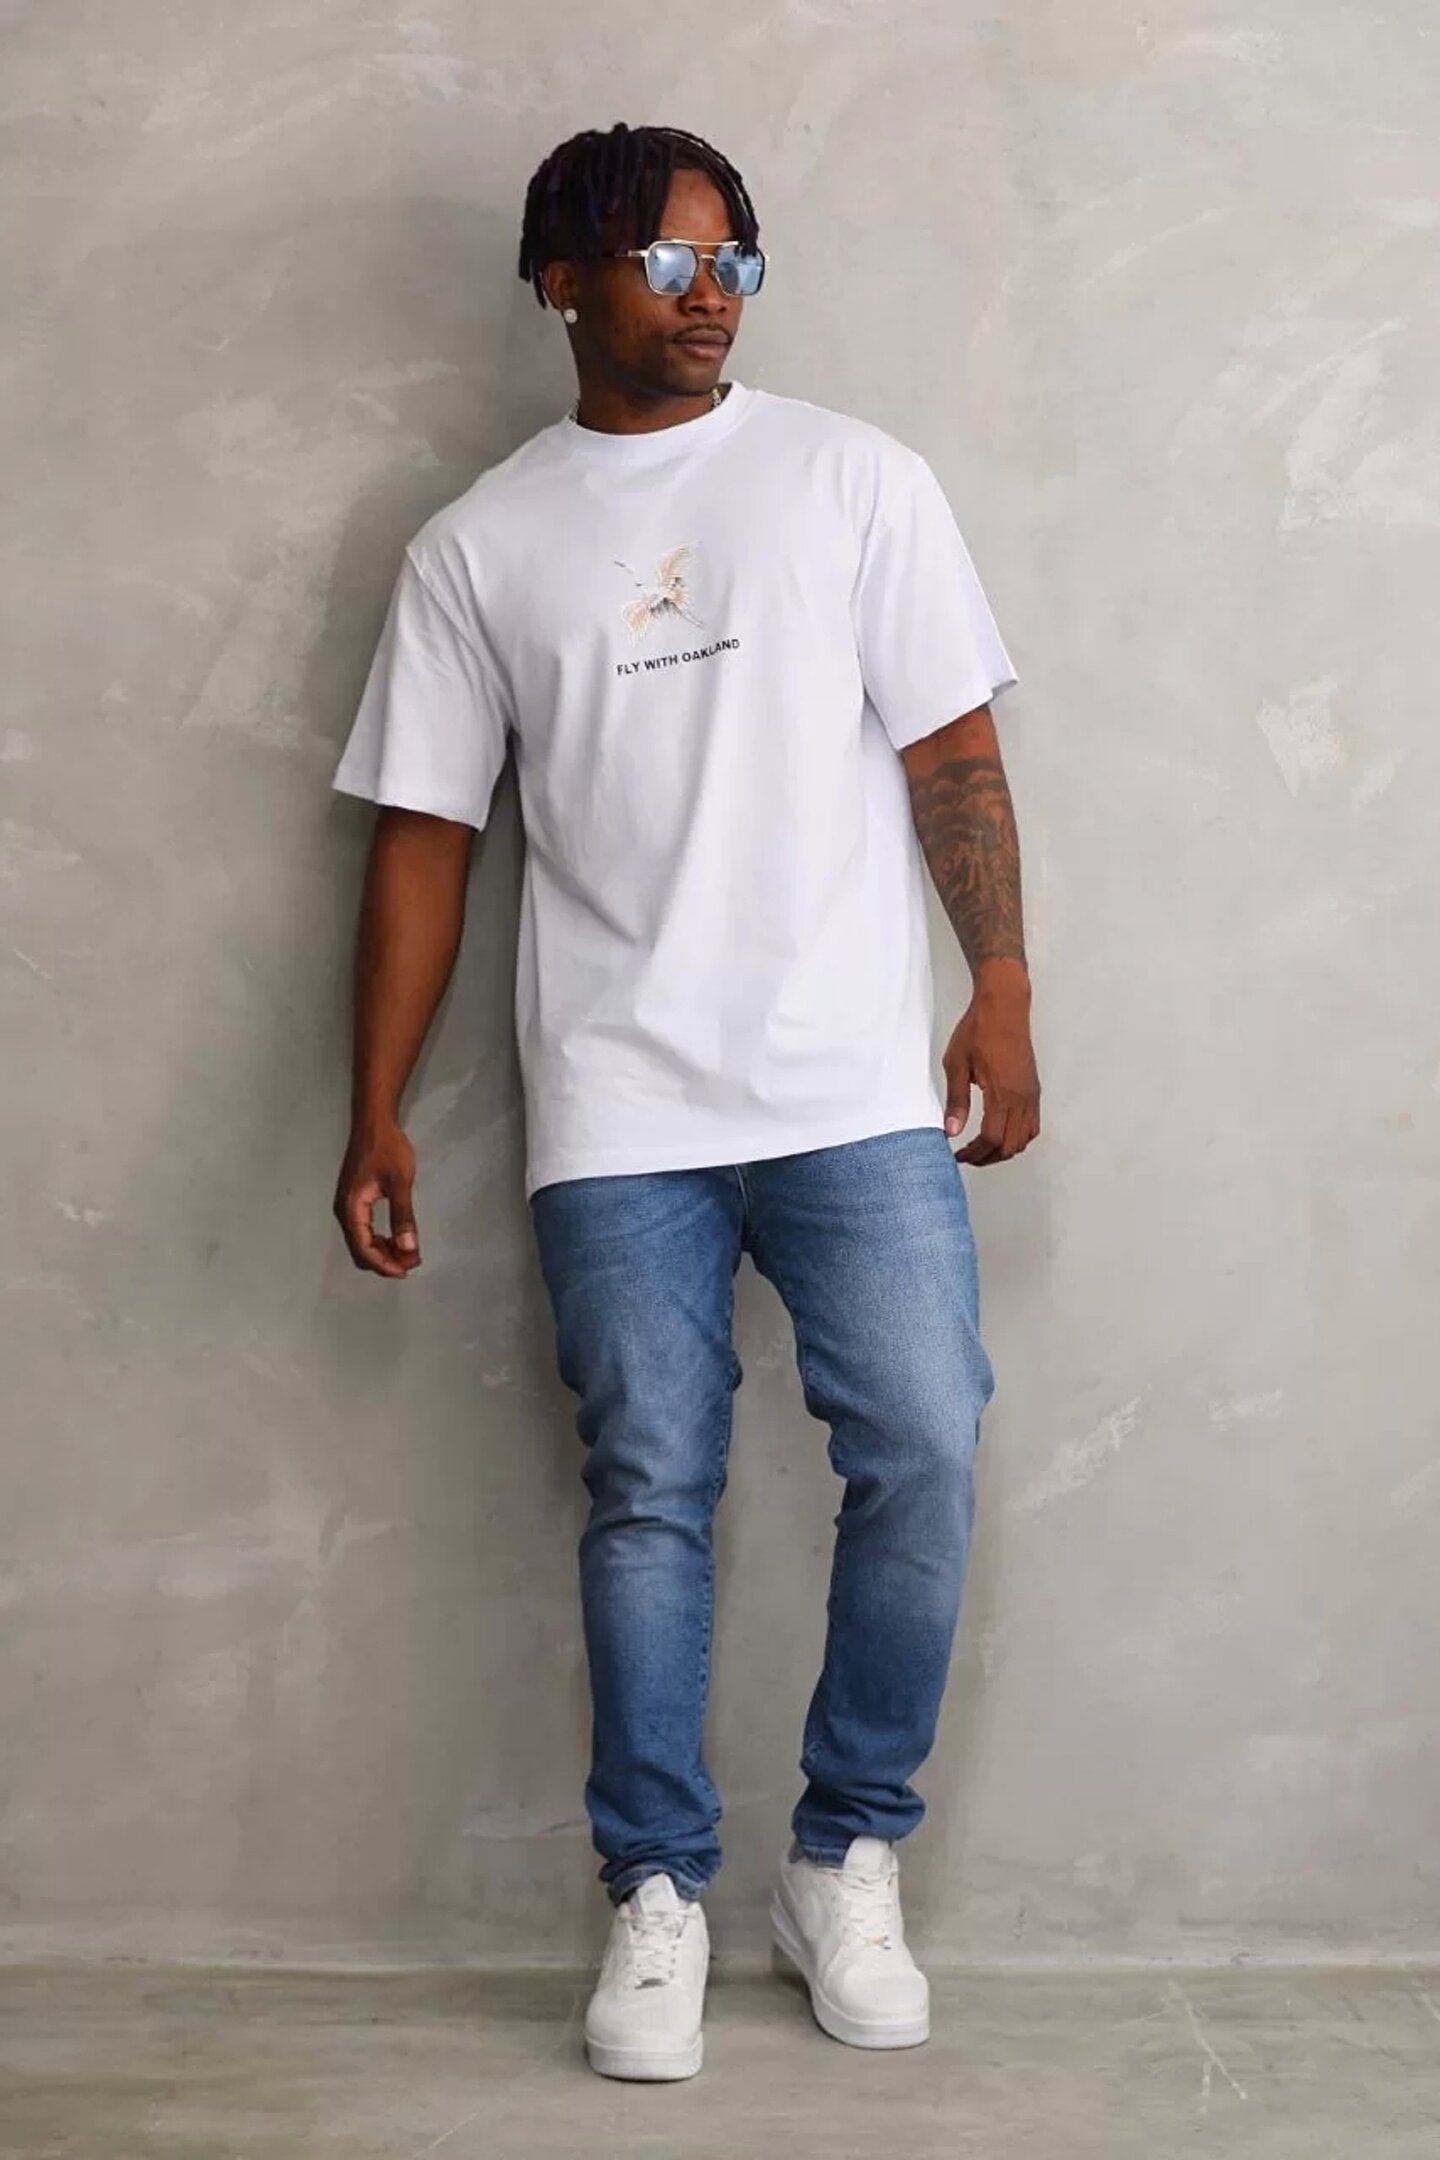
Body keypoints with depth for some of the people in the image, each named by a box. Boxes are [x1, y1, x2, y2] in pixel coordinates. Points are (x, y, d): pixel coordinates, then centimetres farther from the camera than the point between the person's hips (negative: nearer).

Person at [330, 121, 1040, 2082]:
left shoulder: (854, 480, 6)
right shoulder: (476, 549, 8)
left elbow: (952, 753, 5)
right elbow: (425, 835, 7)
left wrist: (1005, 1000, -3)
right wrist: (377, 1114, 4)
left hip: (857, 1088, 0)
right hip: (618, 1113, 0)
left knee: (922, 1455, -6)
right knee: (650, 1495, 2)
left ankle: (848, 1860, 13)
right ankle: (657, 1896, 16)